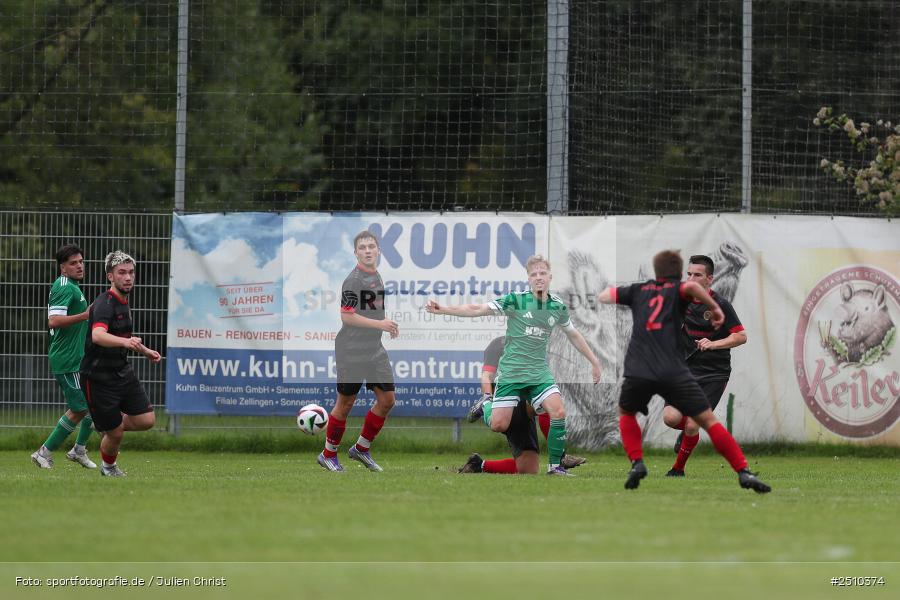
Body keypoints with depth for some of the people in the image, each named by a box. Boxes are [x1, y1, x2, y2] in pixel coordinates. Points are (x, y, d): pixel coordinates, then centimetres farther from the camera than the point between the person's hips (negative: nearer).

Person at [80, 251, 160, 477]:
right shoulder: (105, 304, -21)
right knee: (115, 434, -2)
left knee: (146, 420, -3)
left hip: (122, 372, 8)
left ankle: (105, 426, 24)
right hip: (99, 379, -8)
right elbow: (98, 336, -41)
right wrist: (125, 341, -57)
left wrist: (145, 351, 29)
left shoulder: (123, 302, 9)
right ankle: (108, 467, 29)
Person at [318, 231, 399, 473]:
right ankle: (329, 455, 16)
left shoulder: (376, 276, 12)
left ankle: (361, 448, 20)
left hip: (375, 349, 8)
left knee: (387, 400, 5)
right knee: (345, 403, 1)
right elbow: (347, 316, -21)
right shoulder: (353, 280, -16)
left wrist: (388, 325, 13)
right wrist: (379, 324, -22)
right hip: (351, 351, -8)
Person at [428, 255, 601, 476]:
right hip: (511, 372, -2)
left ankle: (556, 466, -5)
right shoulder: (515, 300, -9)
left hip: (539, 372, 2)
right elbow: (478, 309, -13)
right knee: (498, 425, -5)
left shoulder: (558, 306, 3)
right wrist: (443, 309, -23)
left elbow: (573, 335, 19)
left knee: (558, 412, -19)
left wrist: (594, 362, 23)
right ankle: (486, 406, 32)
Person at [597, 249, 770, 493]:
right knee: (708, 420, 2)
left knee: (626, 413, 30)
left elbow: (602, 297, 31)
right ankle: (744, 472, -9)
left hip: (637, 371, 2)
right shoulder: (678, 289, 12)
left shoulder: (639, 290, 21)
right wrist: (715, 307, -2)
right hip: (673, 372, -2)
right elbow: (691, 286, -12)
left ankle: (637, 462, 9)